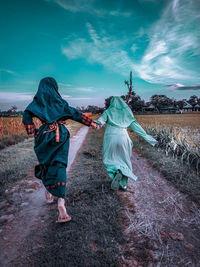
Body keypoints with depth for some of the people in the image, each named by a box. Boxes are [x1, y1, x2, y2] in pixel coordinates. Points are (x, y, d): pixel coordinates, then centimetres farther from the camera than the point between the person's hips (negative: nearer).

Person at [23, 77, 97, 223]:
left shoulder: (37, 100, 5)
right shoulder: (60, 101, 3)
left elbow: (26, 116, -6)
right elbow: (76, 114, 4)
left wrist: (33, 132, 2)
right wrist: (91, 122, 12)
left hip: (44, 135, 1)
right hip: (61, 136, -1)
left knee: (45, 164, 20)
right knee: (59, 166, -5)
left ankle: (49, 193, 34)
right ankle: (61, 201, -20)